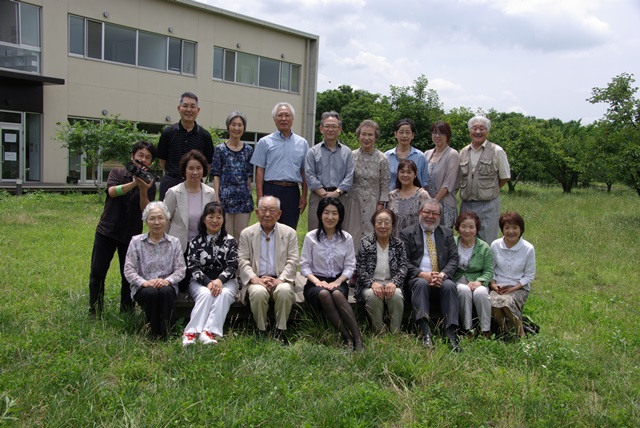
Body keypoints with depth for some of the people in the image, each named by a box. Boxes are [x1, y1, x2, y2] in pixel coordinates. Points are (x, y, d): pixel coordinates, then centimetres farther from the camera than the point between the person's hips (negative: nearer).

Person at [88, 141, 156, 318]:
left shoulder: (149, 184, 2)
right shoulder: (117, 173, 2)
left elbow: (146, 211, -10)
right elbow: (112, 191, -18)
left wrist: (143, 190, -24)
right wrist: (134, 183, -28)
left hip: (131, 235, 0)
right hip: (107, 230, 0)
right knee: (97, 273, 2)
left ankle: (126, 313, 17)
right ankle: (94, 313, 14)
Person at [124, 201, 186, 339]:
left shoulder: (174, 242, 8)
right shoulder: (136, 241, 5)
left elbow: (181, 269, 1)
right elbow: (128, 270, -1)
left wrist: (168, 280, -17)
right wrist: (144, 282, -17)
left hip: (166, 285, 1)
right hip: (143, 287, 0)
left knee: (166, 291, -34)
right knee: (151, 293, -34)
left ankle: (166, 334, -21)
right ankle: (154, 334, -15)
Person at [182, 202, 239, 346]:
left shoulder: (230, 241, 8)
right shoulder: (195, 242, 8)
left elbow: (232, 265, -2)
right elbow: (193, 267, -1)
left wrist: (220, 280, -21)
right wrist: (208, 282, -19)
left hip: (225, 281, 0)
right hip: (201, 281, 0)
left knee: (224, 294, -33)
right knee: (206, 294, -33)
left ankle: (209, 332, -41)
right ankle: (191, 332, -39)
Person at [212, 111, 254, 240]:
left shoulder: (248, 150, 9)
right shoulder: (220, 149, 1)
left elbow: (249, 176, 12)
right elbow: (216, 176, -1)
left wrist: (249, 196, 9)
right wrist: (217, 198, -8)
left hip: (244, 198, 3)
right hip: (225, 197, -3)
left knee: (241, 235, 8)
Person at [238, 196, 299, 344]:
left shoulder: (289, 233, 8)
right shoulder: (247, 234, 9)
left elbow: (292, 261, 1)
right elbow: (243, 261, 2)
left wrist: (279, 279, -15)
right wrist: (255, 279, -15)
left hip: (279, 279, 0)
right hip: (257, 279, 0)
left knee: (285, 291, -33)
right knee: (258, 292, -33)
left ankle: (280, 330, -13)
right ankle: (261, 331, -11)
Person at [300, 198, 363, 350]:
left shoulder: (347, 238, 5)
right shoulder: (311, 237, 1)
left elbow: (350, 266, 2)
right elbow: (304, 265, 0)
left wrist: (338, 281, -14)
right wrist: (317, 281, -16)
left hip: (338, 282, 0)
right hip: (316, 282, 0)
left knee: (337, 293, -35)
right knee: (323, 293, -36)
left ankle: (358, 339, -37)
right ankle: (347, 338, -34)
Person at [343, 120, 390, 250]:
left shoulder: (382, 159, -2)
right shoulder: (351, 156, 0)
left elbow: (385, 184, 1)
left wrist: (381, 204, -3)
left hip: (373, 203, -1)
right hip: (354, 201, 1)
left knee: (371, 234, 0)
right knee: (352, 235, 3)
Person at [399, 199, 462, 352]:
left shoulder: (447, 233, 20)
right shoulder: (407, 233, 11)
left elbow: (453, 259, 8)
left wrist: (443, 274, -13)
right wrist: (423, 274, -16)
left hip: (441, 279, 2)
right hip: (417, 278, -2)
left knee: (449, 285, -31)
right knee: (421, 283, -35)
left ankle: (451, 334, -34)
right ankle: (425, 332, -43)